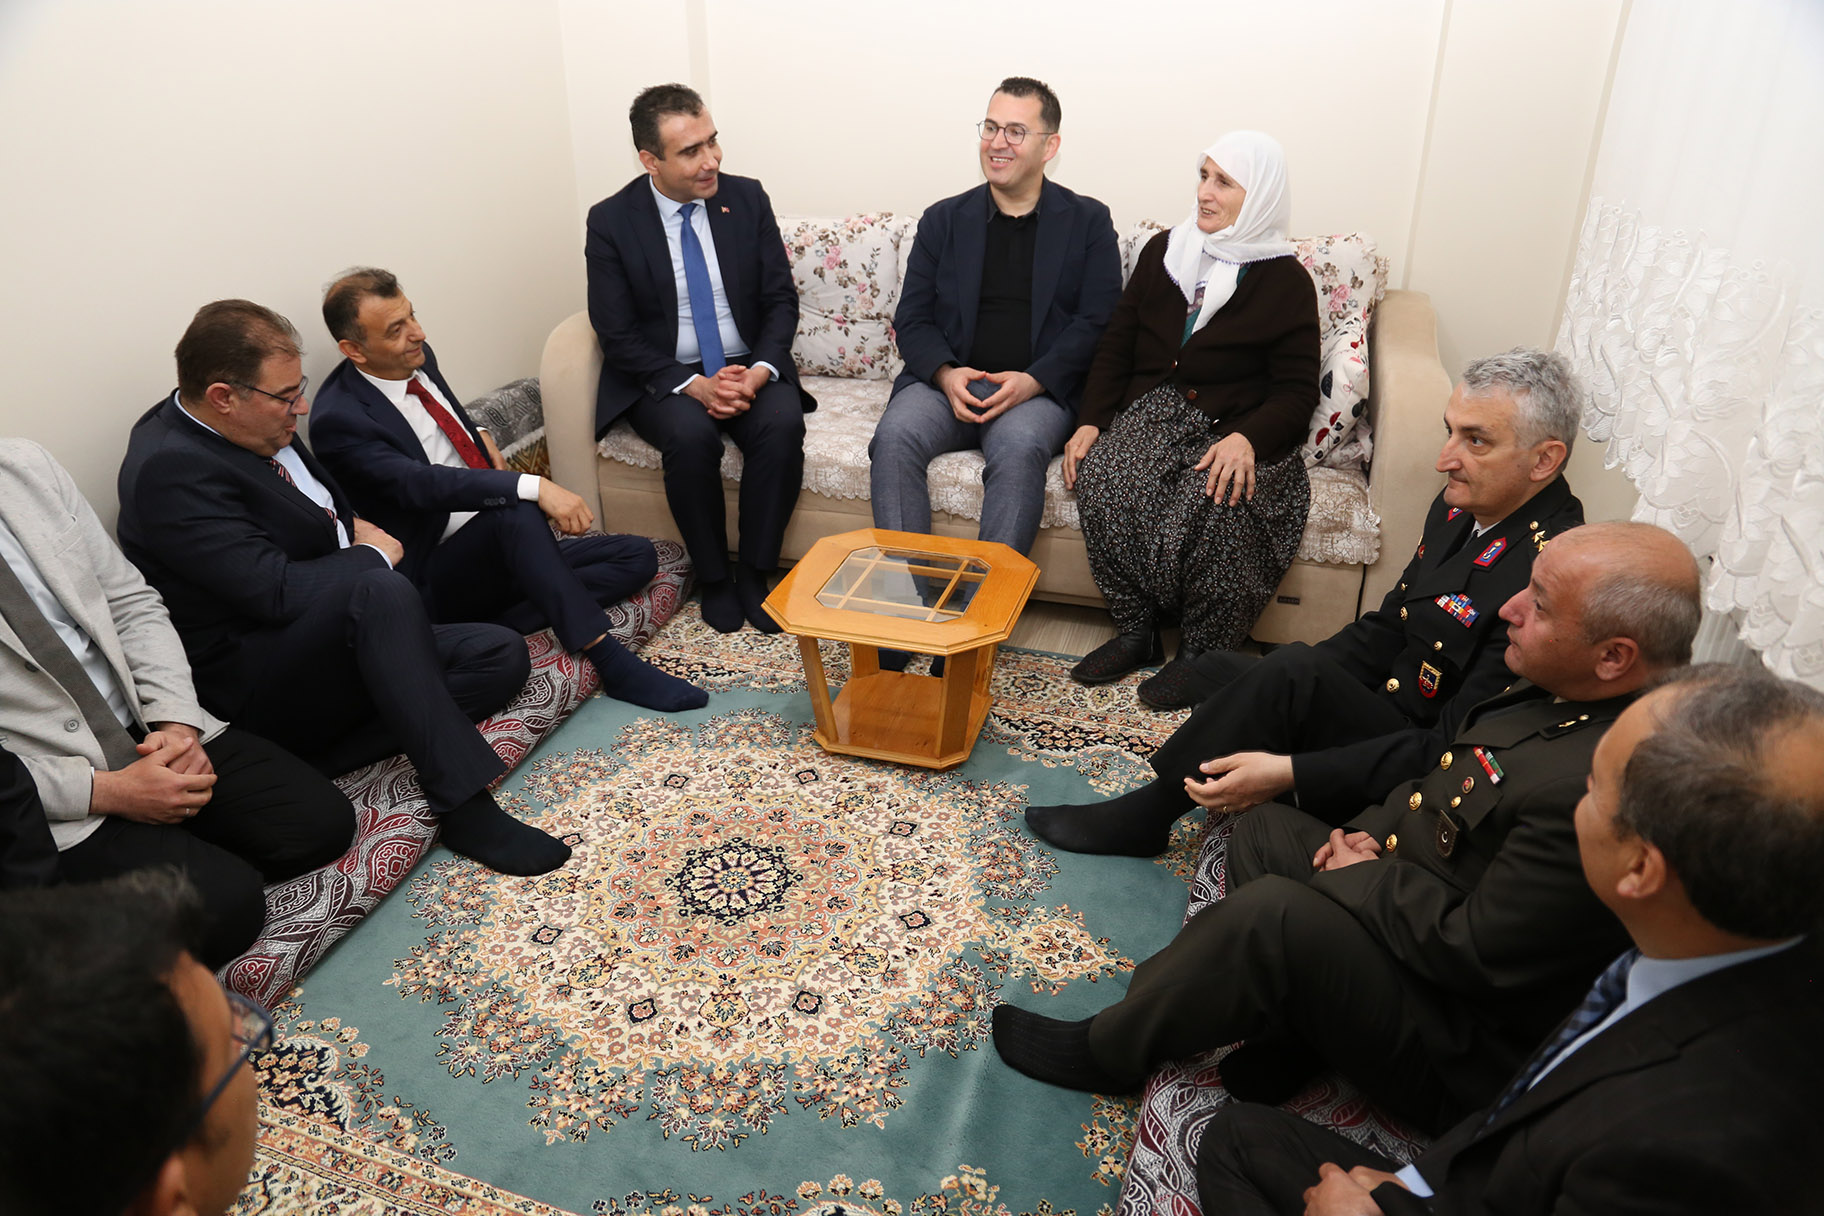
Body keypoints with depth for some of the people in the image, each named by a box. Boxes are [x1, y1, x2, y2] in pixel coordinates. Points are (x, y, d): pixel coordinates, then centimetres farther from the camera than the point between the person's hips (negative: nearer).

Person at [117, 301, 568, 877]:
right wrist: (374, 555, -11)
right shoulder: (170, 468, -22)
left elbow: (328, 498, 24)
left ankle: (317, 754, -13)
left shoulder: (251, 425, 5)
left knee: (502, 656, -3)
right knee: (383, 593, -37)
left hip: (340, 632, 10)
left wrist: (355, 525, 2)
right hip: (253, 685, -10)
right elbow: (275, 591, -26)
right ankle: (464, 807, -33)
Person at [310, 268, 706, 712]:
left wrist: (479, 436, 6)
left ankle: (497, 622, -18)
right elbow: (423, 484, -33)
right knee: (516, 511, -38)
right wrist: (534, 487, -43)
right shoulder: (339, 420, -19)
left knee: (637, 558, -5)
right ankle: (612, 663, -35)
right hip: (437, 577, -8)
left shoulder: (418, 357, 5)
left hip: (501, 542, 8)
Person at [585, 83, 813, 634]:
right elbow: (617, 335, -7)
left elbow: (781, 299, 3)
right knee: (690, 437, -34)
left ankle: (755, 572, -14)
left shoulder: (747, 198, 1)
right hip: (663, 378, -2)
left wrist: (760, 370, -17)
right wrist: (692, 384, -22)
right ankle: (713, 576, -12)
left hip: (749, 367, 2)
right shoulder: (611, 221, -6)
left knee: (782, 423, -30)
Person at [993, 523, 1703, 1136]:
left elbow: (1475, 954, -29)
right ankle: (1288, 1043, 6)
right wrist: (1373, 834, -1)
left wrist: (1367, 877, -13)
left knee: (1275, 914, -25)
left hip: (1470, 1055, -10)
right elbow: (1451, 772, 13)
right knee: (1267, 831, 15)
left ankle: (1107, 1051, 0)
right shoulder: (1564, 690, -5)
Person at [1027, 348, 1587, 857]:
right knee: (1210, 670, 11)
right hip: (1385, 714, 9)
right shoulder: (1459, 506, 1)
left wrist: (1289, 773, -30)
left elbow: (1454, 751, -28)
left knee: (1295, 671, -29)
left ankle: (1141, 814, -12)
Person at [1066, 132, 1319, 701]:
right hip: (1153, 414, 4)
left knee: (1219, 498, -35)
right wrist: (1090, 421, -3)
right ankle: (1136, 632, -13)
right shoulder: (1163, 252, 13)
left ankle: (1203, 652, -15)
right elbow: (1116, 346, 13)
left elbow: (1297, 392, -2)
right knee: (1100, 478, -28)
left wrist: (1246, 439, -22)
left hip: (1237, 431, -3)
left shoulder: (1285, 281, 1)